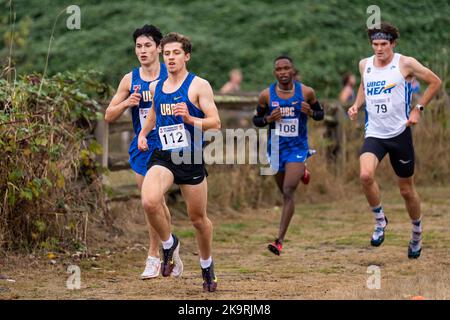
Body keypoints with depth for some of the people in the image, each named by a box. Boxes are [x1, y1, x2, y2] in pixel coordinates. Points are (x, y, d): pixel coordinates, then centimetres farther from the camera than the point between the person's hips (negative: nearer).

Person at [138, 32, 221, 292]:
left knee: (198, 218, 10)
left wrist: (190, 119, -26)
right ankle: (169, 244, 1)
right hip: (163, 157, 3)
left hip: (192, 158, -3)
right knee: (149, 202, -26)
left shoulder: (199, 85, -5)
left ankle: (207, 266, 34)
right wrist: (143, 133, 18)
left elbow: (215, 123, -10)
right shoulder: (156, 87, 11)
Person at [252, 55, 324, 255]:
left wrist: (310, 112, -17)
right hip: (276, 148, 3)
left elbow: (320, 114, 6)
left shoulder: (306, 92, -8)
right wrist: (268, 119, -16)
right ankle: (301, 172, 57)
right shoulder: (266, 95, -6)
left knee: (289, 192, -16)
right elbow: (256, 119, 6)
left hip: (297, 147, -3)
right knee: (285, 192, 20)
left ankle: (280, 240, -15)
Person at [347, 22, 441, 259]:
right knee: (365, 175, -26)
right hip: (374, 134, 2)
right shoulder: (365, 65, 6)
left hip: (400, 133, -2)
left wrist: (418, 109, -4)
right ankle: (380, 220, -2)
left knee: (406, 190, 8)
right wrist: (357, 105, 10)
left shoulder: (405, 64, -7)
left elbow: (435, 82, 2)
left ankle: (417, 235, 32)